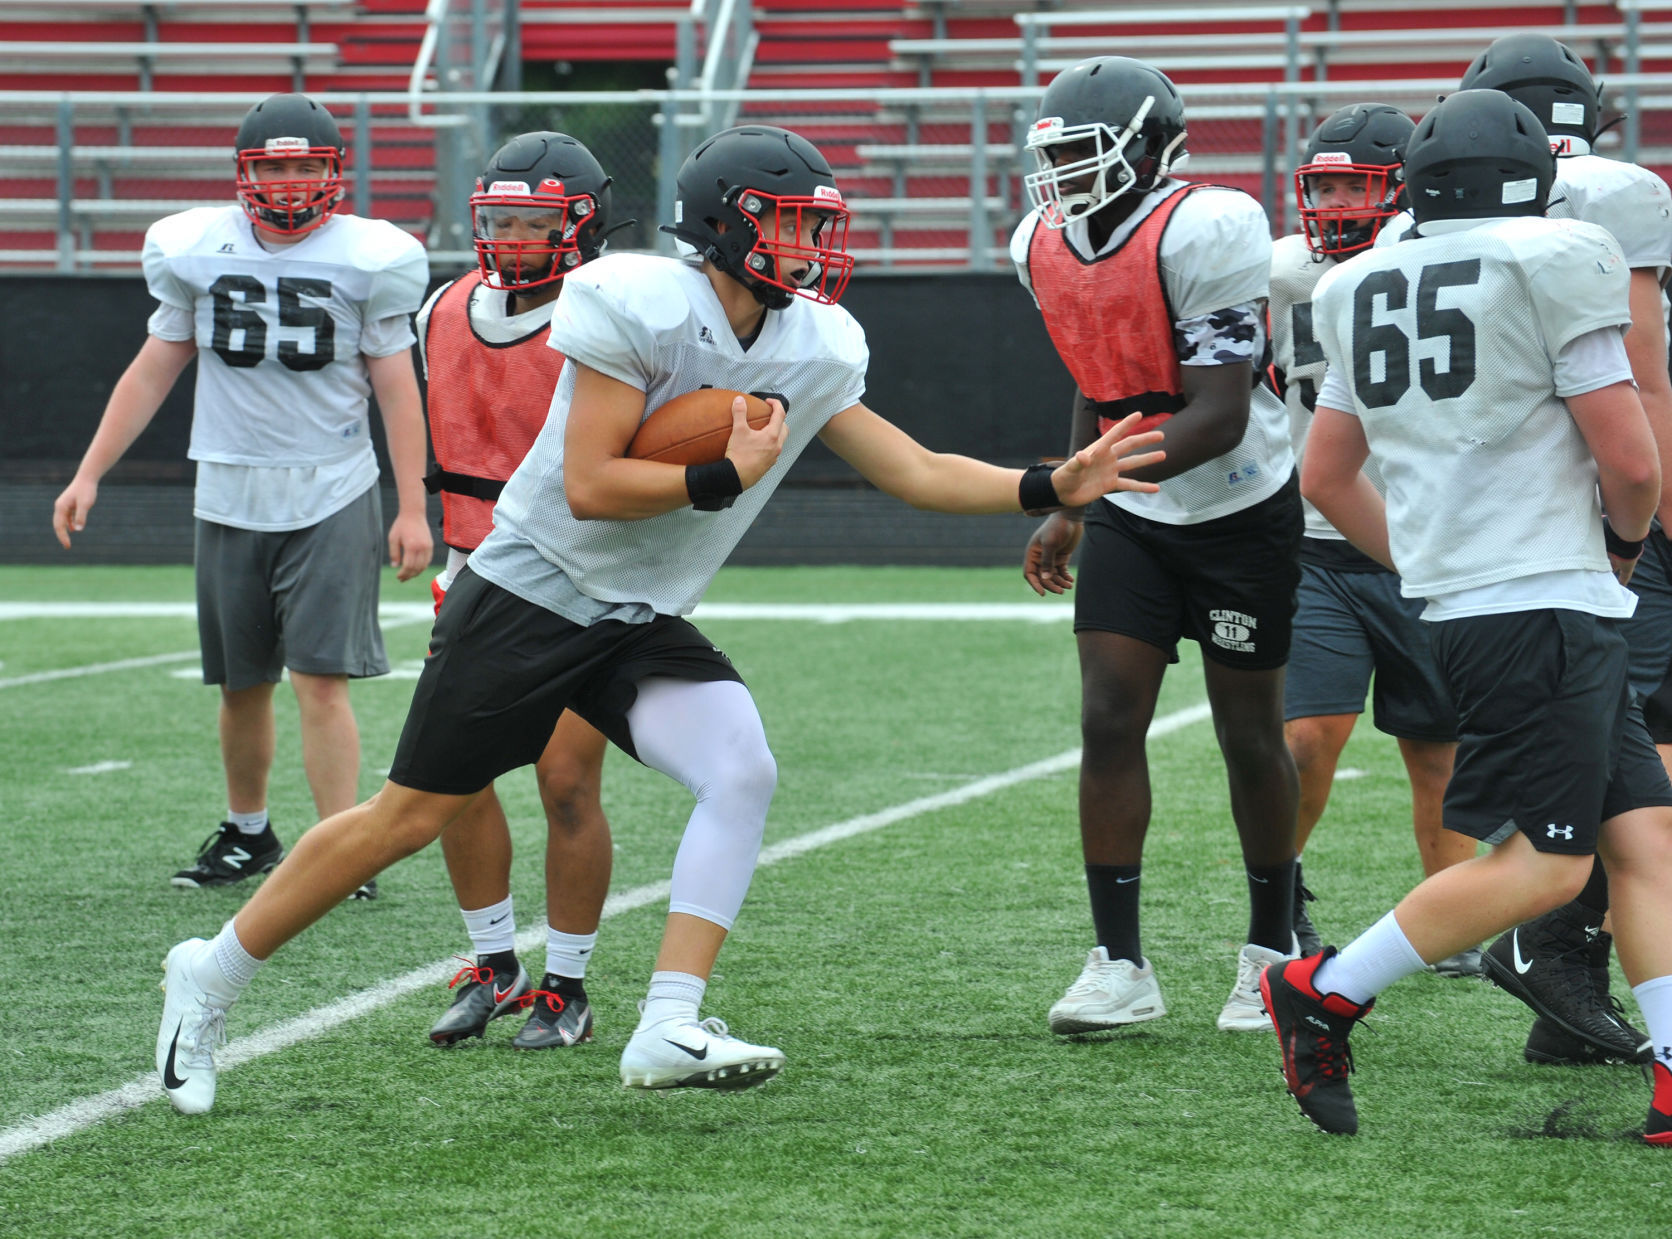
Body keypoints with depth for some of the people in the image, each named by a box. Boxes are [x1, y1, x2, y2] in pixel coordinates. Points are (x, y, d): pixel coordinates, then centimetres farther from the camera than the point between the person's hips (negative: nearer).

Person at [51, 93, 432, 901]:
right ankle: (247, 833, 32)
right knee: (241, 684, 12)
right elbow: (154, 370, 11)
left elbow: (396, 387, 0)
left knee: (321, 679, -12)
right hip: (229, 498, 3)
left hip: (331, 499, -3)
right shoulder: (197, 251, 2)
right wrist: (89, 474, 7)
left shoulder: (366, 259, -4)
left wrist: (412, 507, -4)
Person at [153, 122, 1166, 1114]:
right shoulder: (638, 307, -20)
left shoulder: (814, 353, 2)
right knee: (412, 818, -2)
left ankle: (669, 1030, -18)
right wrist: (729, 477, -23)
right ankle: (213, 975, 13)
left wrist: (1056, 487, -2)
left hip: (643, 623, 6)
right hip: (531, 595, -6)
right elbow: (591, 486, -22)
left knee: (743, 773, -17)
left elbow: (918, 473, 6)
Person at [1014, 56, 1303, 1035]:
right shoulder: (1047, 248, -1)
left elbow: (1221, 414, -27)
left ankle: (1274, 949, 22)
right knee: (1110, 722, -6)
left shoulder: (1203, 232, -25)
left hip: (1241, 510, -6)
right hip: (1129, 518, 6)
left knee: (1250, 737, 5)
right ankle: (1120, 966, -3)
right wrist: (1072, 509, 14)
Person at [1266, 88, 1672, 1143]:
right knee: (1539, 865, -6)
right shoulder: (1556, 264, -7)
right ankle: (1325, 993, -2)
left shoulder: (1364, 291, 14)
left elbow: (1328, 476, 20)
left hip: (1455, 598, 8)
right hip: (1542, 601, -8)